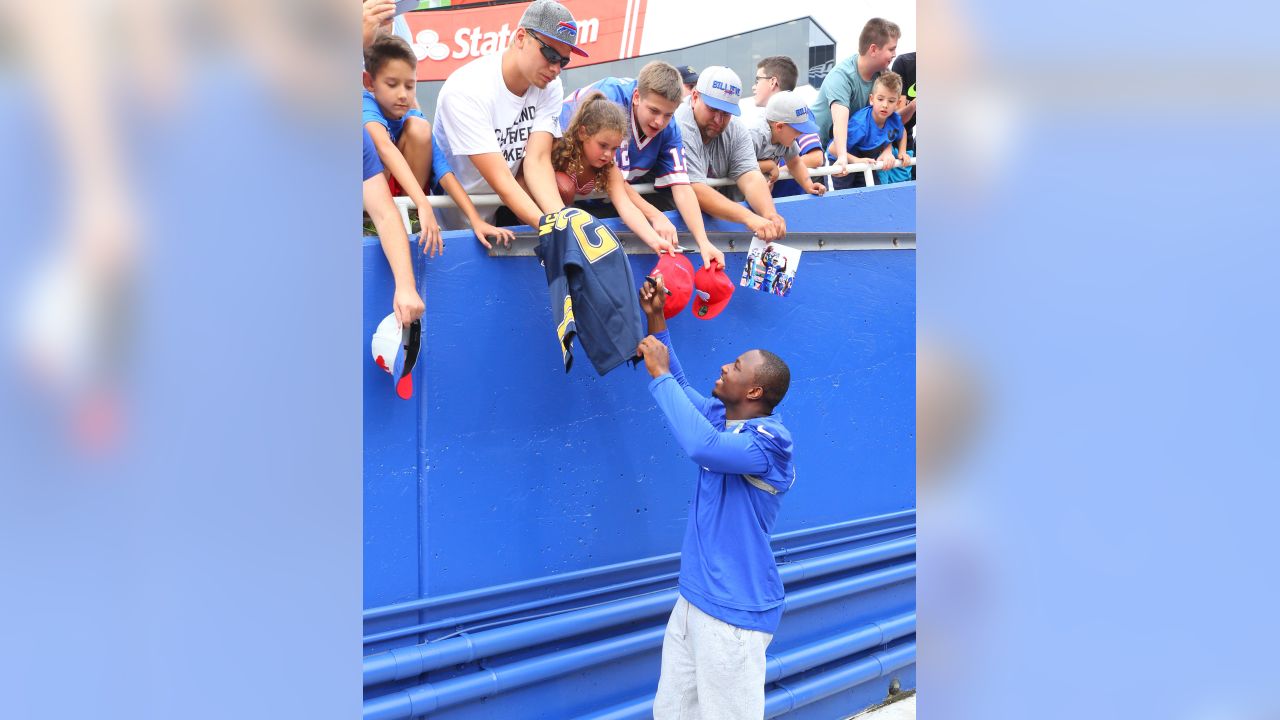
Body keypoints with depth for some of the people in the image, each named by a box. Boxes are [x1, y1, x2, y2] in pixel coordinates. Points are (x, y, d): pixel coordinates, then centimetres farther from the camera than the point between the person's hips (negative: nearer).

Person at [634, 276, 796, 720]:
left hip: (734, 612, -9)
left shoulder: (769, 441, -20)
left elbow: (702, 446, -38)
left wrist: (660, 373, -29)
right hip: (696, 599, 9)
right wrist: (657, 323, 12)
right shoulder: (722, 416, 7)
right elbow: (681, 391, 23)